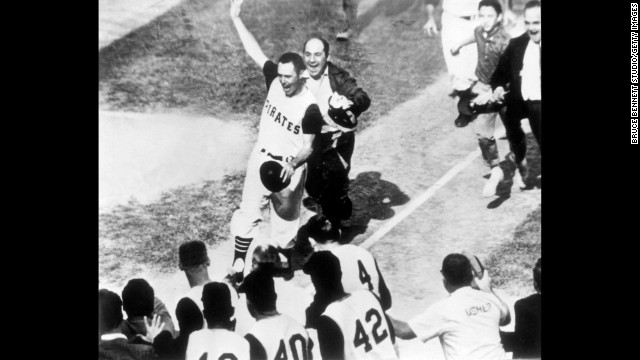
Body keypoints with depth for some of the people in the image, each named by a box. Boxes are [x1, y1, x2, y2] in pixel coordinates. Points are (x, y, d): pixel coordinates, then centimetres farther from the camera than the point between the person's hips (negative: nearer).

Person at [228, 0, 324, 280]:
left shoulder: (309, 107, -22)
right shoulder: (275, 79, -8)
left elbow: (308, 147, -16)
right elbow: (255, 51, -6)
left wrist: (292, 165, -34)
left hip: (289, 168, -4)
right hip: (261, 158, 5)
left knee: (285, 222, 10)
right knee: (247, 213, 9)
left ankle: (286, 265, 30)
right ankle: (238, 266, 18)